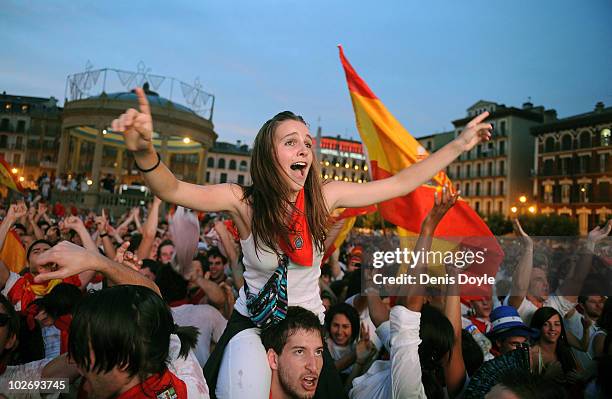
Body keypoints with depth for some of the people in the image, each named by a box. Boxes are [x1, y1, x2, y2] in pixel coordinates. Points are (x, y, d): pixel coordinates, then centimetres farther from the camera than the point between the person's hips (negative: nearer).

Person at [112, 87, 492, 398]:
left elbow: (400, 183, -9)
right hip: (253, 323, -2)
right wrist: (145, 151, -50)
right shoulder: (245, 201, -18)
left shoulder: (325, 196, -13)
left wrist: (459, 145, -9)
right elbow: (173, 190, -30)